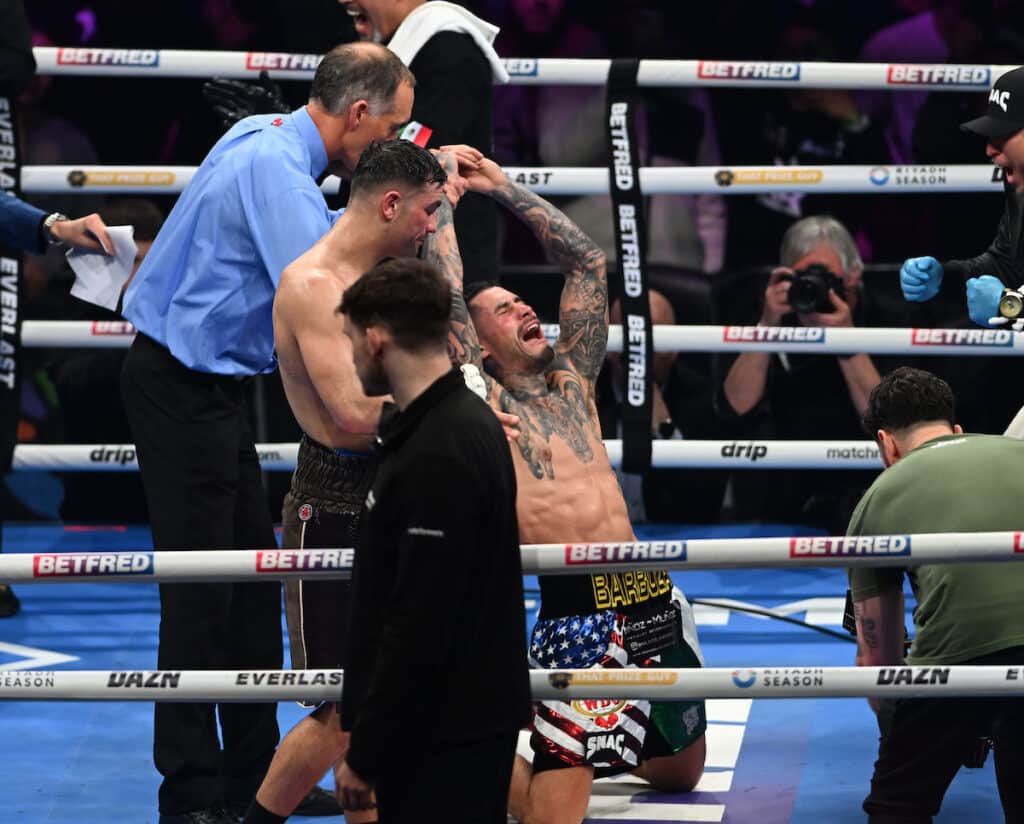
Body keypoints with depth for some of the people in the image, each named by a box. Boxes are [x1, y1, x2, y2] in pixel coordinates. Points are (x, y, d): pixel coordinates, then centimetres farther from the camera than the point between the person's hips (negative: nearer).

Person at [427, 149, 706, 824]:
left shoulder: (571, 380, 18)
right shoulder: (480, 400, 2)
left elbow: (588, 261, 22)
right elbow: (446, 287, -3)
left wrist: (504, 189, 22)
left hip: (654, 595, 6)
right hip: (578, 607, -6)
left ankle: (587, 746, 40)